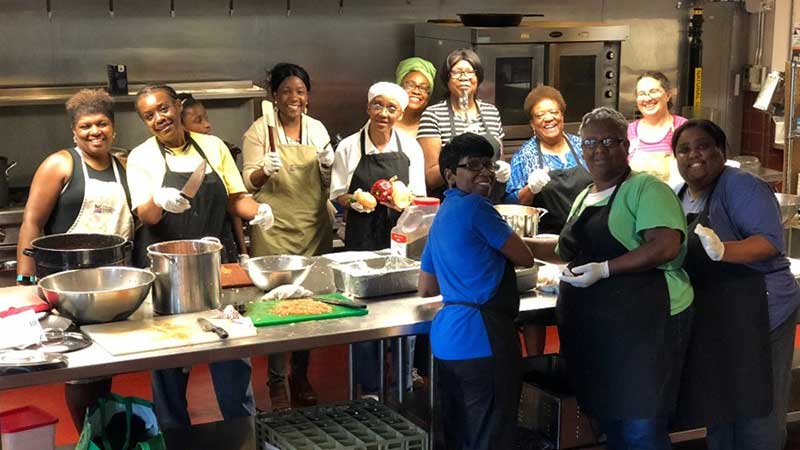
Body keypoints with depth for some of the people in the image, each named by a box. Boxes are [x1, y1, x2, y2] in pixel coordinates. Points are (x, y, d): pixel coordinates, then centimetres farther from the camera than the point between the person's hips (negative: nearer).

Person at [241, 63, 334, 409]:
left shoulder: (317, 129, 9)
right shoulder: (260, 130, -3)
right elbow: (249, 183, -4)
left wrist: (327, 166, -7)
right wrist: (264, 170, -24)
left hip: (313, 228, 4)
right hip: (274, 228, -4)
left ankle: (301, 376, 22)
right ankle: (277, 380, 6)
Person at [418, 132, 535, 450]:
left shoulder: (442, 216, 19)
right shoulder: (475, 207, -9)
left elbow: (426, 290, 24)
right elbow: (525, 258, -2)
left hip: (447, 339, 10)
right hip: (482, 337, -10)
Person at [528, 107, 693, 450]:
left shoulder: (646, 188, -9)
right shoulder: (583, 197, 17)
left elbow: (666, 246, -22)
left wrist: (604, 270, -23)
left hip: (643, 324, -8)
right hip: (590, 329, 8)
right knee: (609, 422, 15)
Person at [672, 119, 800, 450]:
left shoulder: (741, 186, -12)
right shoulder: (678, 196, 12)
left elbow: (771, 241, -22)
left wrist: (722, 250, -37)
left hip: (756, 313, -8)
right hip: (708, 319, 8)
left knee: (755, 413, -3)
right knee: (717, 408, 17)